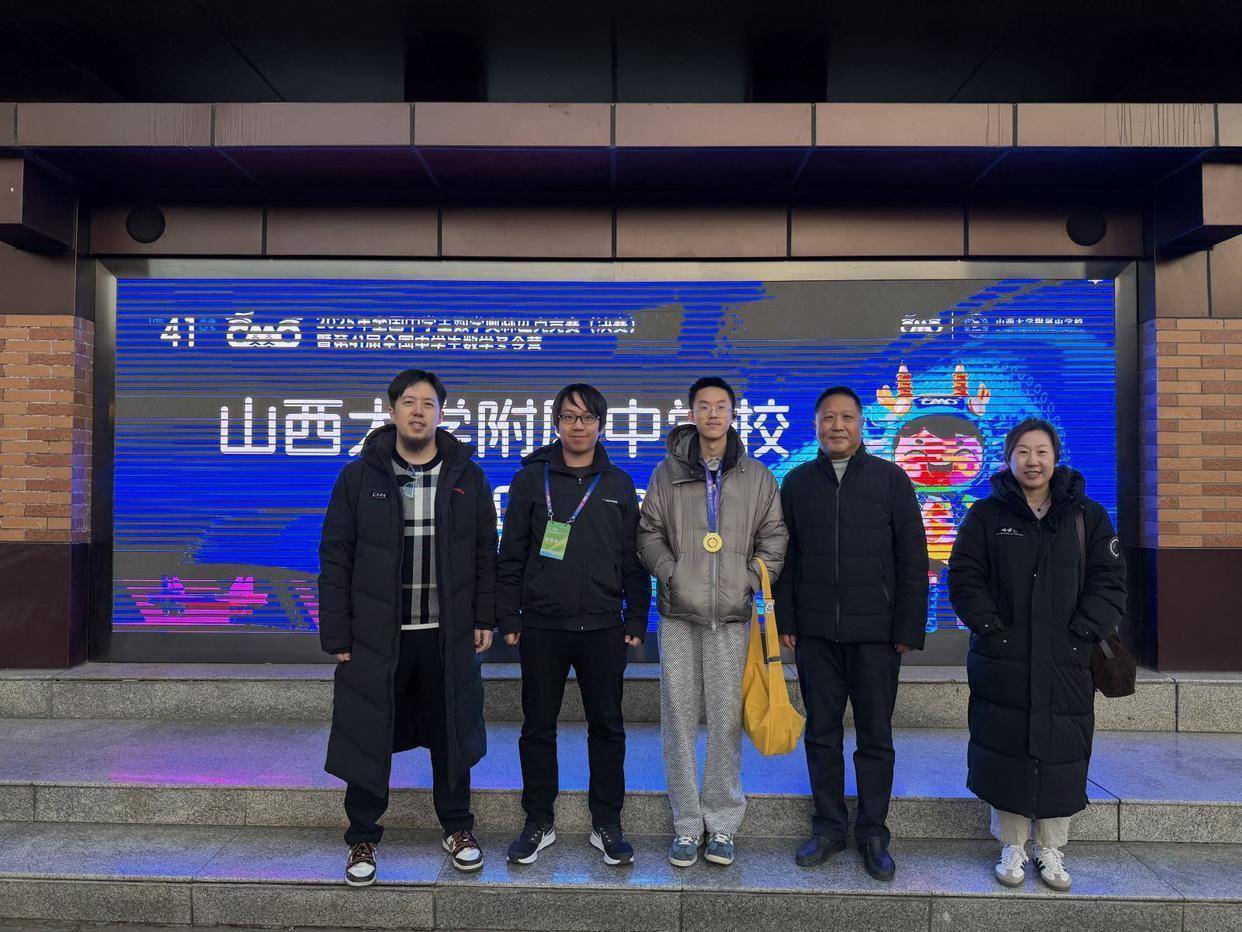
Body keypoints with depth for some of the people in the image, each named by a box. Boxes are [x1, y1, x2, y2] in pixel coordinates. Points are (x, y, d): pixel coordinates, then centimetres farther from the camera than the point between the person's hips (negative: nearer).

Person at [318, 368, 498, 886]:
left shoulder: (467, 476, 2)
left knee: (450, 736, 14)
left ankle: (458, 829, 34)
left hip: (448, 635, 1)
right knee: (367, 738, 8)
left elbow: (485, 553, 6)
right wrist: (337, 635, -5)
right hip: (376, 634, -1)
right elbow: (335, 558, -1)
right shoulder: (359, 476, -1)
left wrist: (484, 618, 1)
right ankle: (363, 840, 29)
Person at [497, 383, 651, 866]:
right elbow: (511, 554, 3)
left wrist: (636, 620, 4)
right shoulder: (531, 478, 3)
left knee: (607, 727, 8)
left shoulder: (618, 483, 7)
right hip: (541, 627, -1)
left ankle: (607, 825, 23)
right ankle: (538, 823, 25)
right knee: (538, 727, 9)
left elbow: (633, 558, 8)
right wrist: (508, 617, -2)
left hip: (603, 628, 1)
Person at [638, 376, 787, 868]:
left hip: (731, 616, 0)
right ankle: (687, 823, 18)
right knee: (678, 720, 4)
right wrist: (671, 575, -6)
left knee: (727, 720, 4)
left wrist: (751, 582, -2)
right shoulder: (668, 473, 6)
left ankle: (721, 822, 19)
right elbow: (649, 532, 7)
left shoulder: (756, 476, 7)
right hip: (679, 614, 0)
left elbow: (773, 536, 9)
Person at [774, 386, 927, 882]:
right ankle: (828, 828, 23)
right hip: (815, 633, 2)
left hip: (875, 633, -2)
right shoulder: (797, 482, 8)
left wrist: (909, 628, -6)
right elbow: (784, 558, 9)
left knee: (875, 737, 7)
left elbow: (913, 558, -1)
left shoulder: (890, 478, 1)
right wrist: (784, 622, 2)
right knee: (822, 734, 10)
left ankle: (873, 833, 21)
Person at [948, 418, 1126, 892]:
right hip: (1002, 662, -1)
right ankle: (1012, 845, 22)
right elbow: (964, 577, 0)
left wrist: (1082, 633, -8)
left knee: (1061, 754, 7)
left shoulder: (1088, 516, 6)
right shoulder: (986, 515, 3)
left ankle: (1051, 849, 24)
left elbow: (1109, 582, 3)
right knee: (1005, 751, 5)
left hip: (1067, 664, 1)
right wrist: (990, 627, -10)